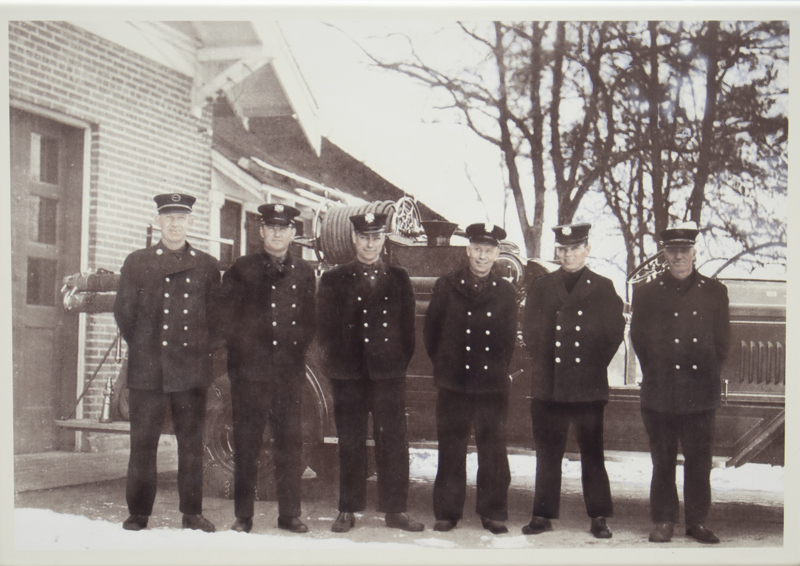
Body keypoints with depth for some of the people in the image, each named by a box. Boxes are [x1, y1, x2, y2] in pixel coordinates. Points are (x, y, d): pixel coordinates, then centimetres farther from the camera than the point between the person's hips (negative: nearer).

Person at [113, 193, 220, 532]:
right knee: (143, 443, 2)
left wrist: (202, 349, 4)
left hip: (192, 369, 1)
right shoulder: (137, 262, 6)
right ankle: (138, 514, 11)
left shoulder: (207, 266, 8)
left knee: (191, 442, 5)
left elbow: (216, 316, 12)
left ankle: (192, 513, 13)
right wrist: (142, 348, 5)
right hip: (147, 369, -1)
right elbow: (123, 311, 7)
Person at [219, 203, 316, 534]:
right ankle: (243, 516, 9)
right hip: (249, 371, -2)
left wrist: (296, 351, 4)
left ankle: (289, 514, 13)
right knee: (246, 445, 1)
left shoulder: (304, 273, 11)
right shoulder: (240, 271, 4)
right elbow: (228, 321, 4)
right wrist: (247, 352, -2)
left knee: (290, 444, 4)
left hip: (290, 373, 2)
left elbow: (310, 321, 15)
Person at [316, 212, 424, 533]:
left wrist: (399, 361, 4)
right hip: (348, 375, -1)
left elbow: (407, 327, 12)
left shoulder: (399, 279, 11)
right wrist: (336, 362, 2)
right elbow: (325, 328, 8)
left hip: (389, 374, 1)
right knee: (350, 444, 4)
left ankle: (395, 510, 11)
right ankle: (348, 511, 13)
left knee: (393, 442, 2)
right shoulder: (333, 280, 7)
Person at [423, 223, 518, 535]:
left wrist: (498, 370, 12)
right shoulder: (446, 286, 4)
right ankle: (447, 512, 15)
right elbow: (431, 331, 9)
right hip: (452, 383, 0)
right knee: (450, 449, 5)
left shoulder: (506, 292, 6)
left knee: (493, 449, 3)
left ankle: (493, 512, 14)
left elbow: (509, 337, 14)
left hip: (492, 385, 0)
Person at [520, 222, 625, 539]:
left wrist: (596, 365, 2)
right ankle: (543, 515, 14)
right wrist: (542, 364, 6)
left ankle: (599, 518, 11)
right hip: (547, 385, 2)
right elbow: (529, 331, 13)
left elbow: (615, 331, 5)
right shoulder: (540, 288, 11)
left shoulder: (603, 288, 5)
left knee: (592, 454, 3)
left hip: (589, 386, -2)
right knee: (547, 454, 7)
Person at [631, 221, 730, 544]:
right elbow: (639, 341, 8)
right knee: (663, 462, 4)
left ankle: (697, 521, 14)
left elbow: (722, 342, 11)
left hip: (701, 394, 1)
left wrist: (706, 374, 4)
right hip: (660, 393, 0)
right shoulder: (646, 293, 7)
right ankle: (663, 521, 13)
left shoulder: (715, 292, 9)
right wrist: (657, 375, 3)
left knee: (699, 461, 4)